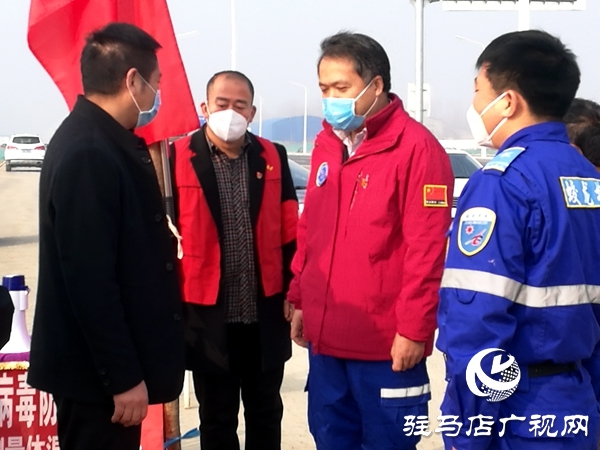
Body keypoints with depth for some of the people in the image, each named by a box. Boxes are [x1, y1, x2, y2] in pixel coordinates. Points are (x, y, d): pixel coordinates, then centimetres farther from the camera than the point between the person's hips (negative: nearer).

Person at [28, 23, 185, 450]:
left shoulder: (107, 141, 8)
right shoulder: (88, 154, -23)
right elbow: (89, 281, -25)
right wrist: (123, 377, -21)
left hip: (109, 362, 10)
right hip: (96, 370, -10)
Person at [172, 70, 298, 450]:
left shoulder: (273, 157, 5)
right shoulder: (179, 159, -6)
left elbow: (290, 234, 7)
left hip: (266, 313, 3)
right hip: (208, 314, -2)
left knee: (266, 412, 16)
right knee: (216, 416, 12)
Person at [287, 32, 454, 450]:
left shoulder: (416, 147, -13)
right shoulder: (326, 144, 10)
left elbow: (427, 250, -16)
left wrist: (413, 328, -16)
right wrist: (300, 299, 16)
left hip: (386, 344, -7)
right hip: (325, 336, 7)